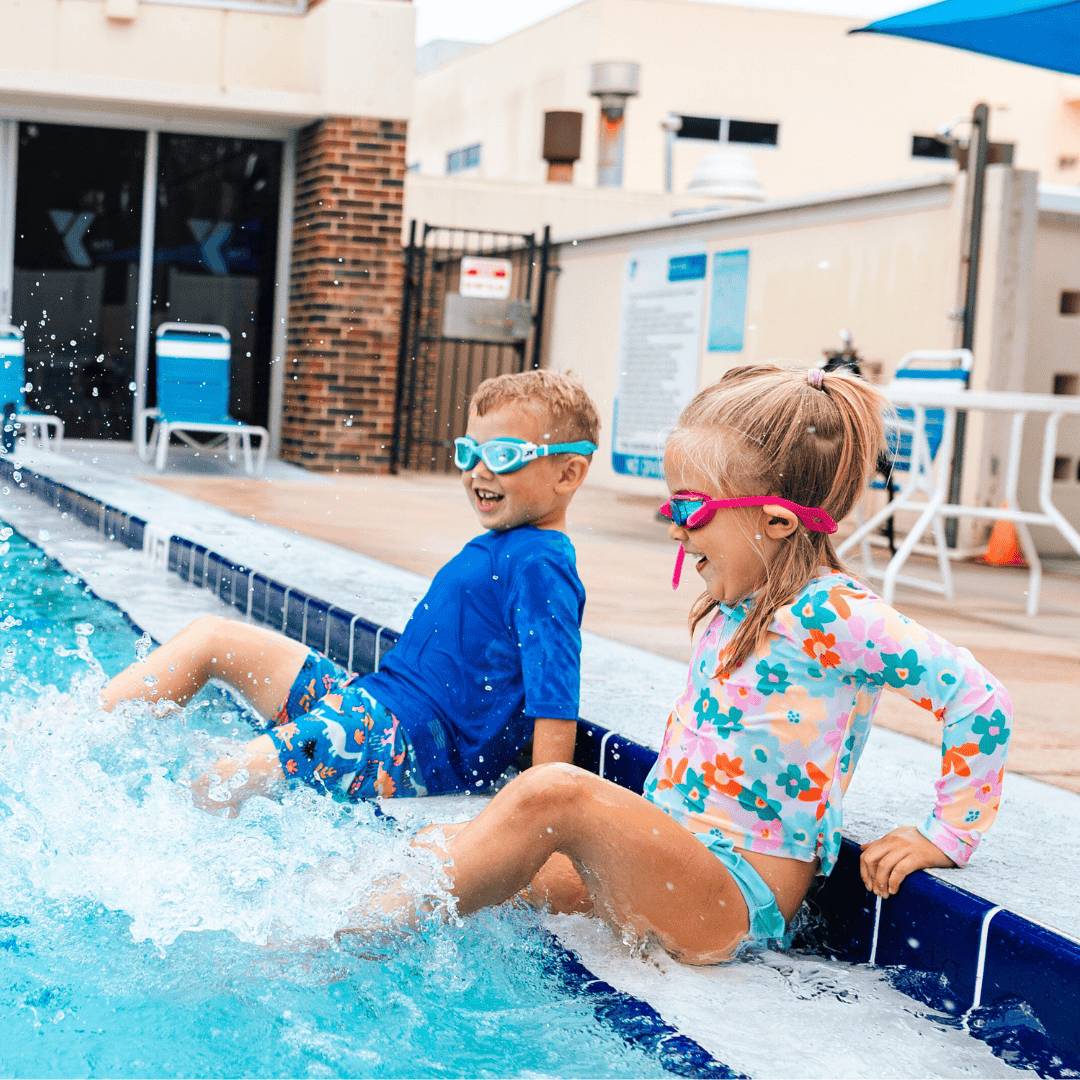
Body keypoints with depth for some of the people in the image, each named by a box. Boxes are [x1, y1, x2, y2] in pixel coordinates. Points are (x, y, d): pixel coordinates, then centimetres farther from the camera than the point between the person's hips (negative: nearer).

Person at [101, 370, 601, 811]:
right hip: (376, 704, 10)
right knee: (209, 638, 13)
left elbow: (555, 698, -22)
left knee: (217, 789, -25)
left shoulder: (540, 568, -16)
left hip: (412, 743, -10)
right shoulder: (499, 547, 14)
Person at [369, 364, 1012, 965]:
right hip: (665, 855, 9)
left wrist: (946, 838, -10)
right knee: (442, 850, -6)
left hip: (737, 900, -9)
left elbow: (981, 697, -17)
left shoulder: (831, 615, -15)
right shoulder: (737, 604, 10)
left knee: (552, 794, -30)